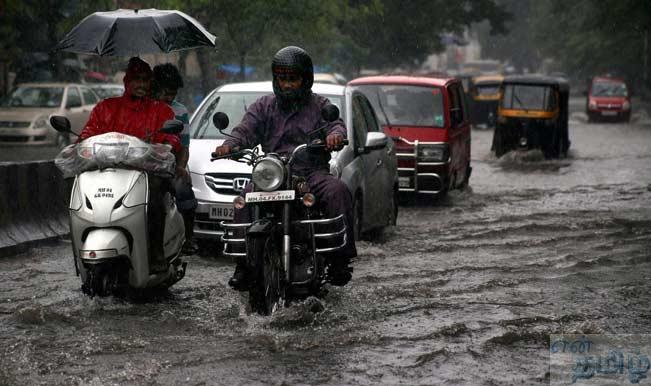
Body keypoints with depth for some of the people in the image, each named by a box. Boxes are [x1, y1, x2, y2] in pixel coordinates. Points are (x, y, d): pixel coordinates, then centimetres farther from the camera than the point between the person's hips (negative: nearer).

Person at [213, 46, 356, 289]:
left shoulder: (319, 105, 17)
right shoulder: (264, 106, 19)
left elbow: (336, 124, -1)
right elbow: (246, 130, 6)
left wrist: (335, 134, -28)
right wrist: (229, 145, -18)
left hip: (313, 171, -1)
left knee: (338, 192, -31)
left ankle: (340, 260, -28)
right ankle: (243, 264, -27)